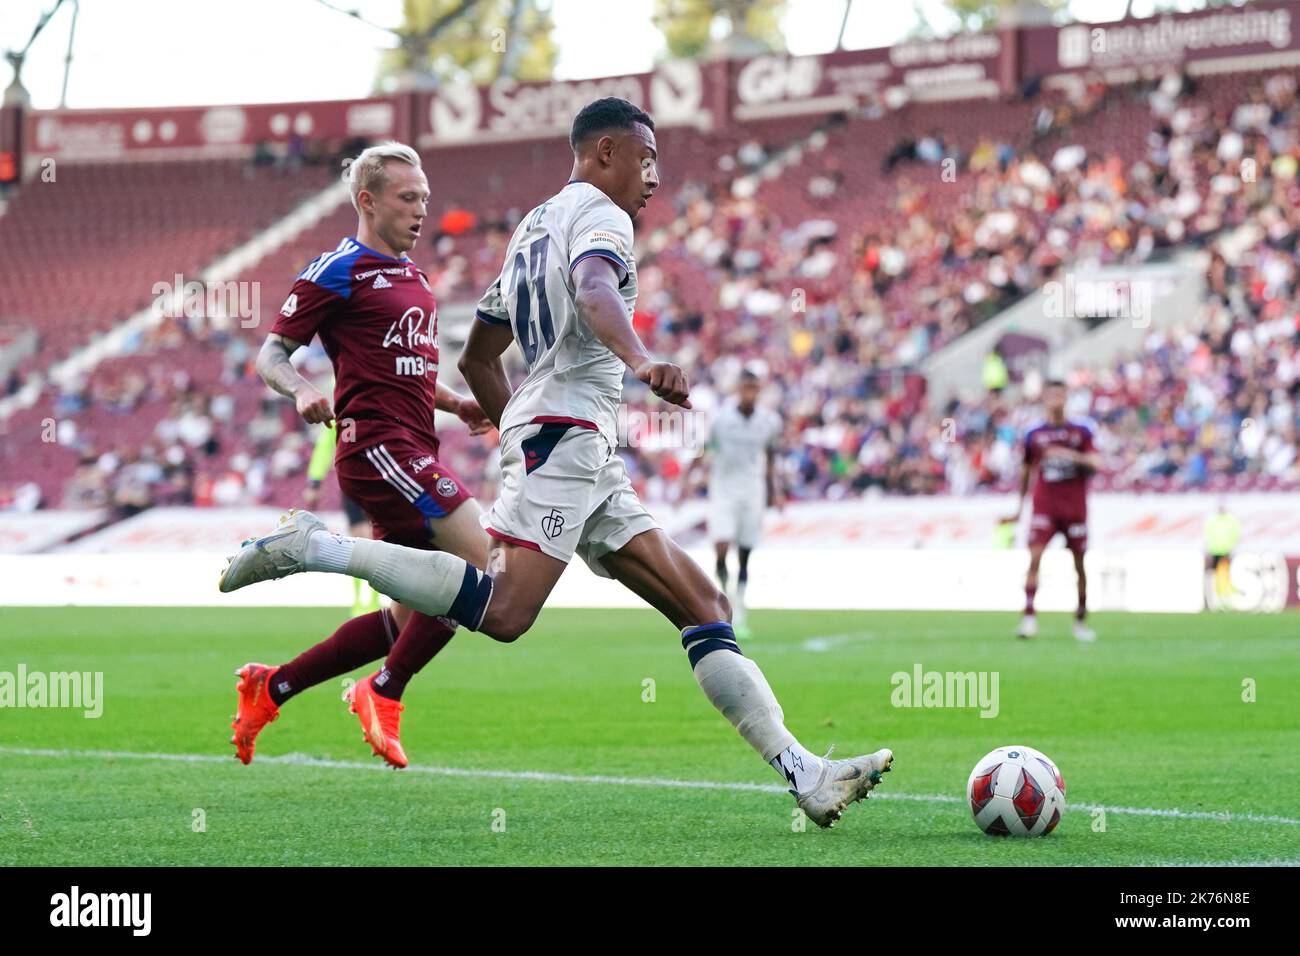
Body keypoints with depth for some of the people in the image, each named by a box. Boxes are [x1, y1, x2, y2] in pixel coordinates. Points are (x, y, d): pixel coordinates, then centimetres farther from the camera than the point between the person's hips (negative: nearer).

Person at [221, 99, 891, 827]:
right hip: (568, 432, -11)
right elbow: (594, 290, -27)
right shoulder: (599, 215, -1)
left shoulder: (533, 227, 28)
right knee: (502, 614, -25)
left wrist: (520, 431, 38)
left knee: (704, 605, 5)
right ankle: (317, 549, -17)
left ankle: (804, 774, -1)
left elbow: (477, 360, 31)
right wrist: (641, 361, -44)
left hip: (592, 466, 11)